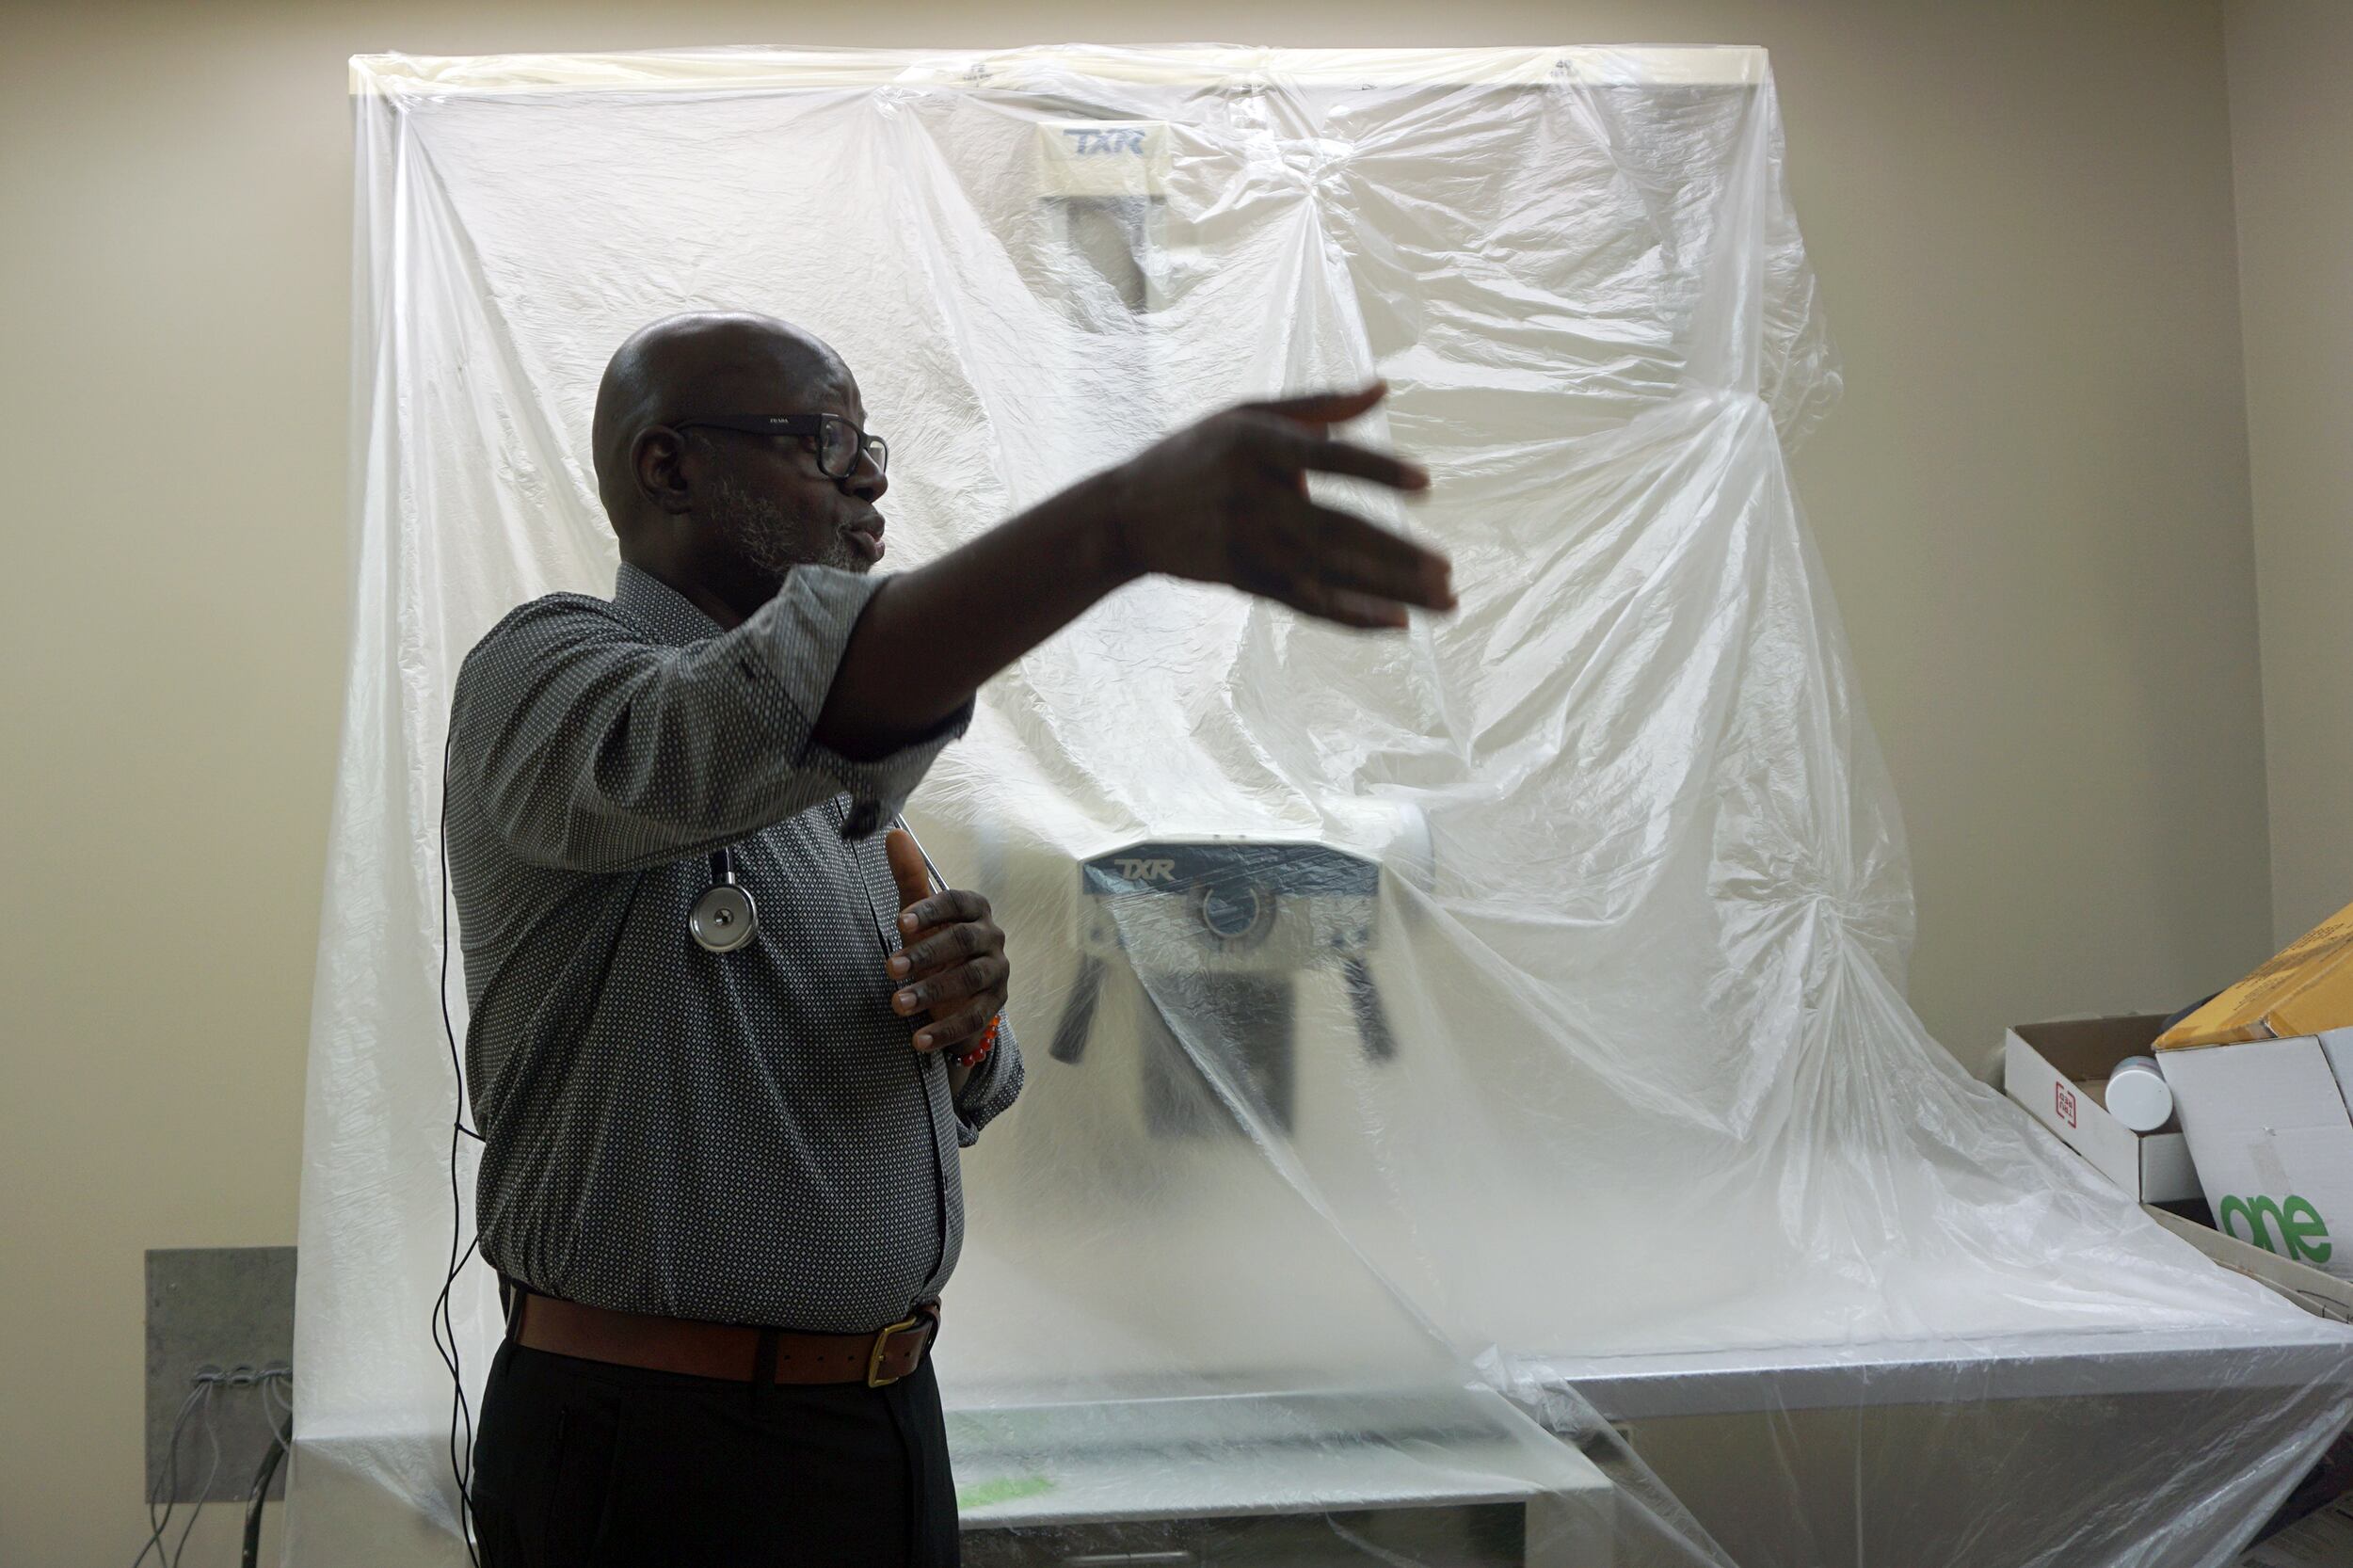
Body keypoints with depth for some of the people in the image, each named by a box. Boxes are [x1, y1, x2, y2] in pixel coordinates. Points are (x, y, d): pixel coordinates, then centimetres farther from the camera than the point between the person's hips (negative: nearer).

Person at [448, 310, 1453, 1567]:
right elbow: (738, 731, -36)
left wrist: (969, 1013, -7)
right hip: (663, 1454, -7)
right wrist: (1118, 518, -49)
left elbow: (964, 1101, 18)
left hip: (886, 1415, 7)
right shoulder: (541, 671, -12)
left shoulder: (848, 783, 13)